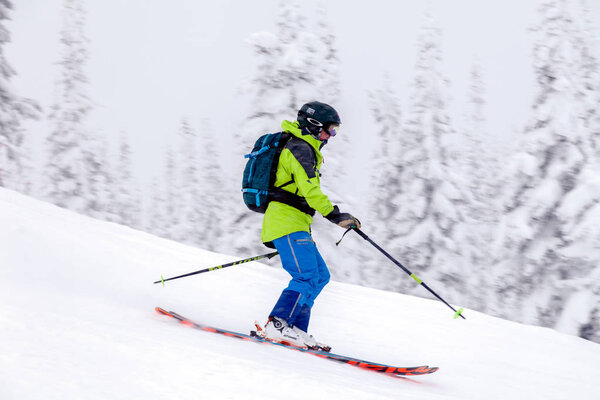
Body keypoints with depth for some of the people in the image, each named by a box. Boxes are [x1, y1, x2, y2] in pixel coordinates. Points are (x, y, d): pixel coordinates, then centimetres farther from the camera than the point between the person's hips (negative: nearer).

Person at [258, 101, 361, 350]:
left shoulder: (303, 148, 26)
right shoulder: (301, 148, -8)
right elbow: (309, 189, -22)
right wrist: (335, 215, -27)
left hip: (295, 225, 10)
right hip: (287, 221, -10)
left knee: (320, 276, 7)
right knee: (307, 276, -19)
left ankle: (296, 329, 3)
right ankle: (278, 325, -24)